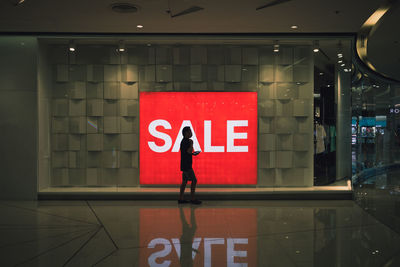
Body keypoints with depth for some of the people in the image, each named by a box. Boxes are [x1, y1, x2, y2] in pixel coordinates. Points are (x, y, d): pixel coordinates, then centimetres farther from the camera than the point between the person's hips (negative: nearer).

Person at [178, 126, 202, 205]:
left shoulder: (185, 141, 15)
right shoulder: (186, 141, -16)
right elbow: (189, 151, -27)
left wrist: (192, 153, 12)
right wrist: (191, 144, -13)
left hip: (185, 165, 10)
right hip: (186, 165, -10)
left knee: (185, 181, 12)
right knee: (194, 181, -6)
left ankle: (181, 199, 14)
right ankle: (192, 199, -1)